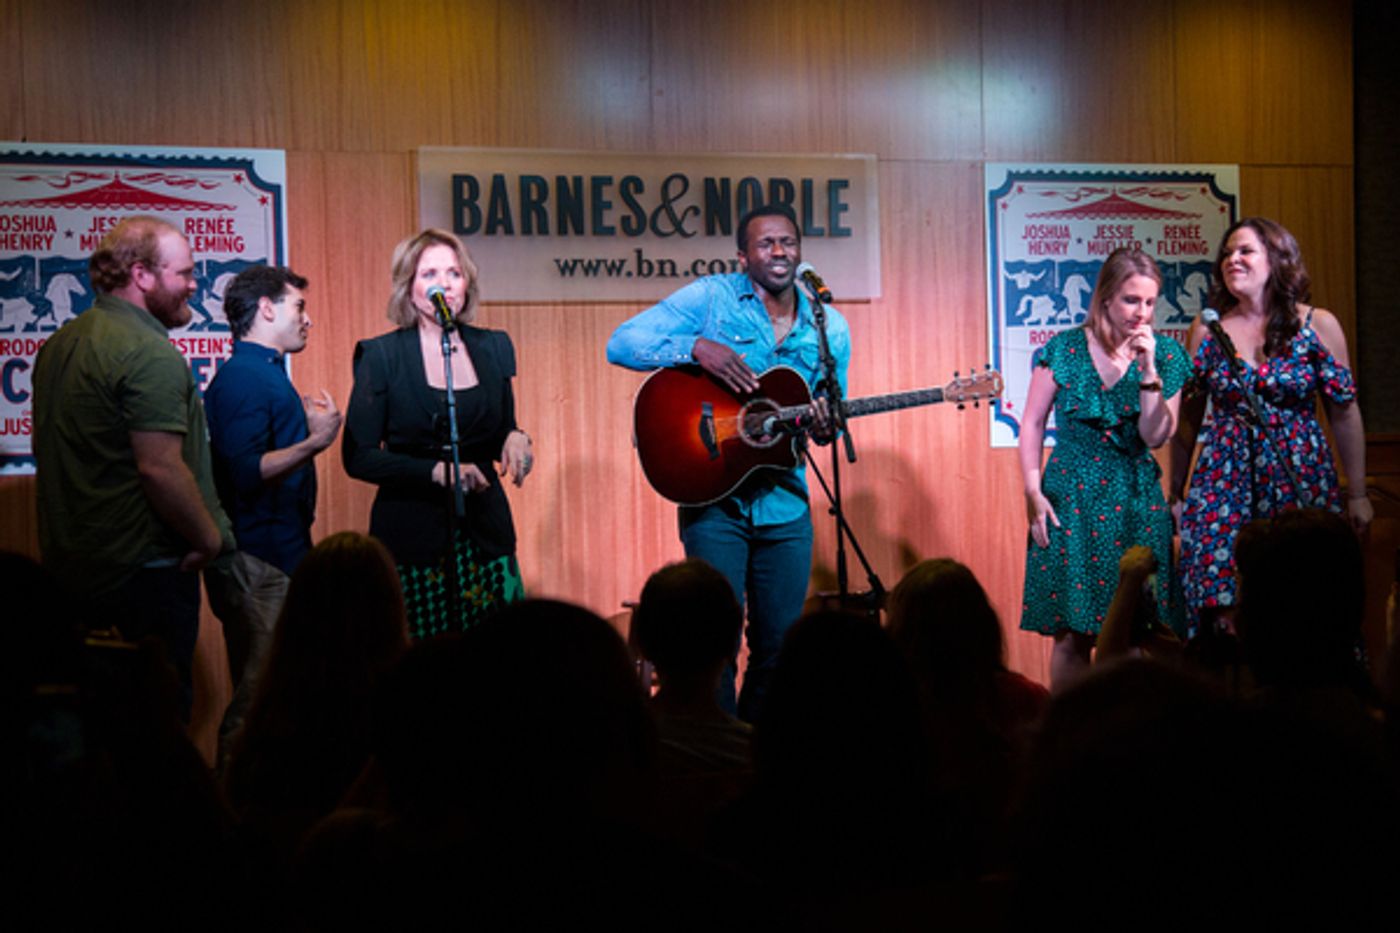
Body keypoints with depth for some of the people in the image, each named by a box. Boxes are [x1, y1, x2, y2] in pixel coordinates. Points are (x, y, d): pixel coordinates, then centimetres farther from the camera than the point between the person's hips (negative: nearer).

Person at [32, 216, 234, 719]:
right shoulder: (150, 354, -18)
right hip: (143, 572, -9)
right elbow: (160, 469, -25)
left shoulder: (61, 344, 12)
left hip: (69, 566, 9)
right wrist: (209, 538, -11)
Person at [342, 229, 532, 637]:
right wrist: (437, 470, -17)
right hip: (412, 538, -3)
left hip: (485, 531, 4)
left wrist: (515, 439, -4)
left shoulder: (493, 348, 10)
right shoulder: (382, 356, -3)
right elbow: (358, 457, -6)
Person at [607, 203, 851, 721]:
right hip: (714, 496, -4)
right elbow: (621, 343, -10)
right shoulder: (711, 297, -5)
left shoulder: (829, 327, 7)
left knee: (780, 648, 9)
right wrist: (696, 346, -24)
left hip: (785, 502, 4)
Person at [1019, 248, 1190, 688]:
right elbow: (1032, 423, 3)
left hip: (1136, 502, 2)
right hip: (1070, 498, -1)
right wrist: (1033, 492, -5)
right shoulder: (1066, 349, -1)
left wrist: (1148, 370, -14)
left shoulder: (1166, 354, 3)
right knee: (1072, 631, -2)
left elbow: (1155, 436, -5)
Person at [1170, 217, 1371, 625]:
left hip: (1301, 482, -1)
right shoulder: (1206, 331, 4)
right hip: (1224, 481, 1)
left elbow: (1344, 412, 3)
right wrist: (1175, 490, 11)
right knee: (1220, 606, -5)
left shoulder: (1318, 326, 0)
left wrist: (1357, 494, 4)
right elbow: (1188, 416, 9)